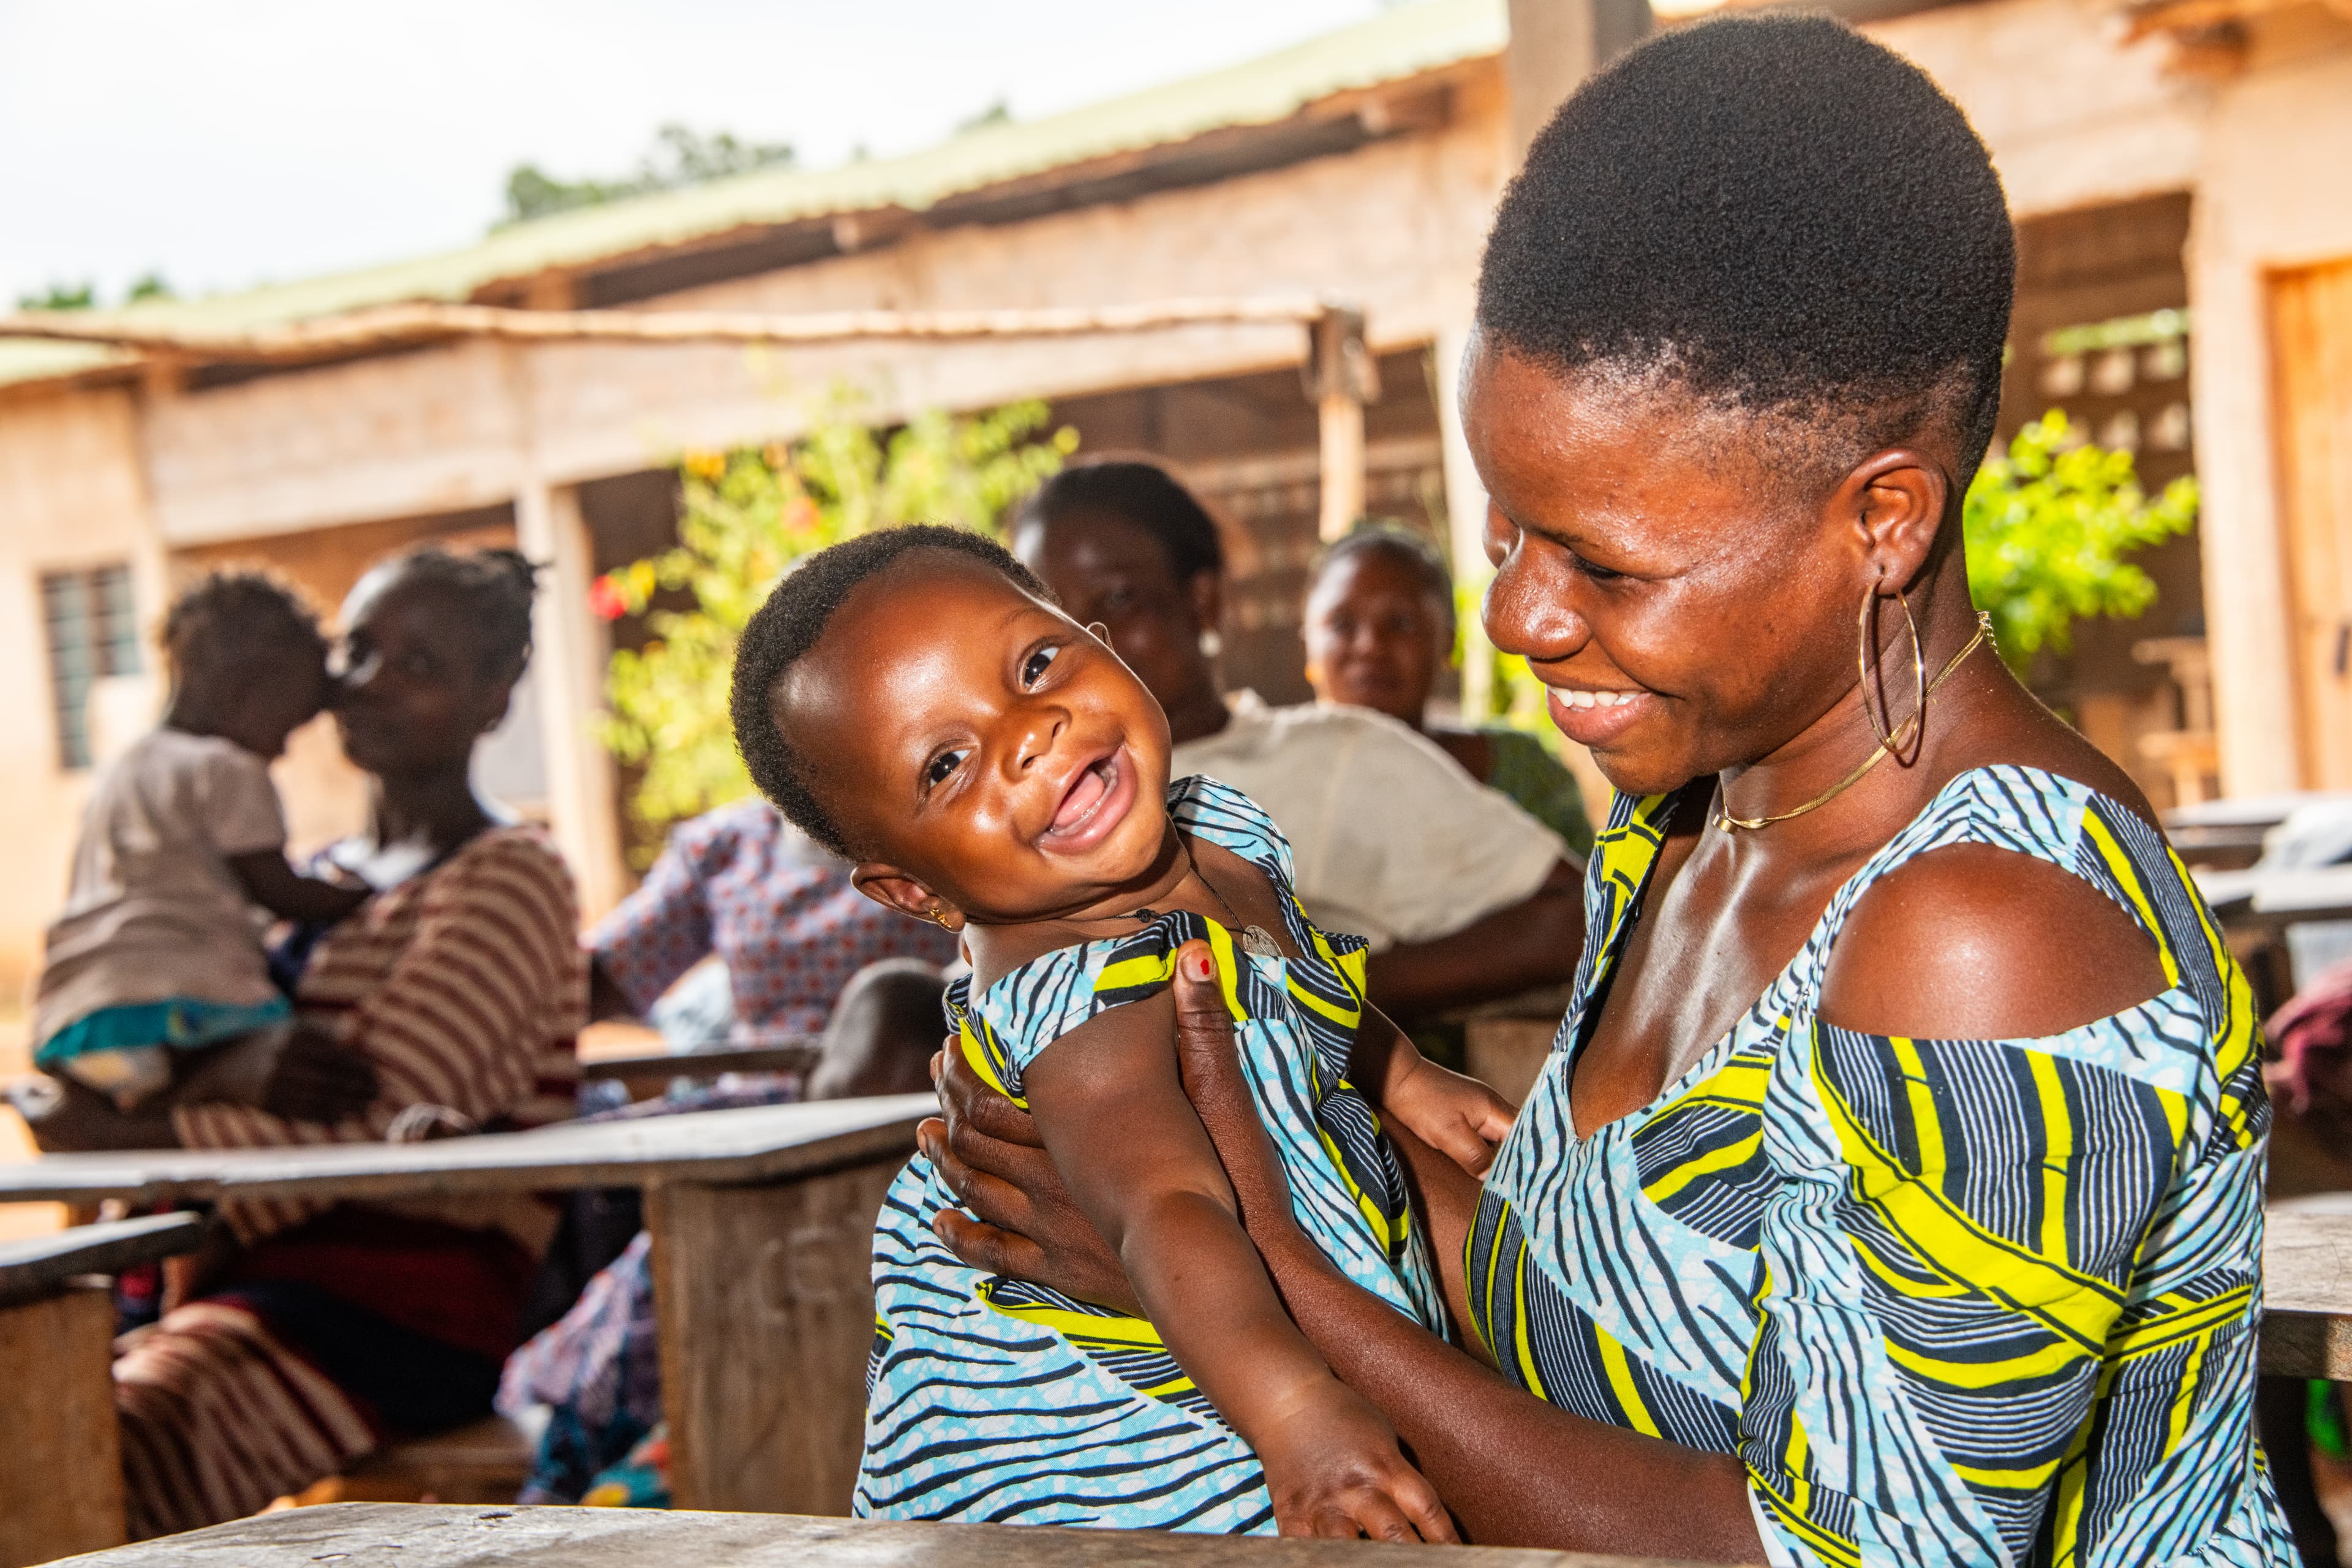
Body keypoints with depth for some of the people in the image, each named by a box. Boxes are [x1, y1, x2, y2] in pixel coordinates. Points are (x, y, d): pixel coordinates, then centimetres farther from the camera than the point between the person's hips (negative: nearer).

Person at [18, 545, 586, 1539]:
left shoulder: (510, 879, -3)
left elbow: (368, 1129, -13)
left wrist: (120, 1137, -10)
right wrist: (235, 1069, -13)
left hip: (402, 1310, -7)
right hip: (261, 1282, 7)